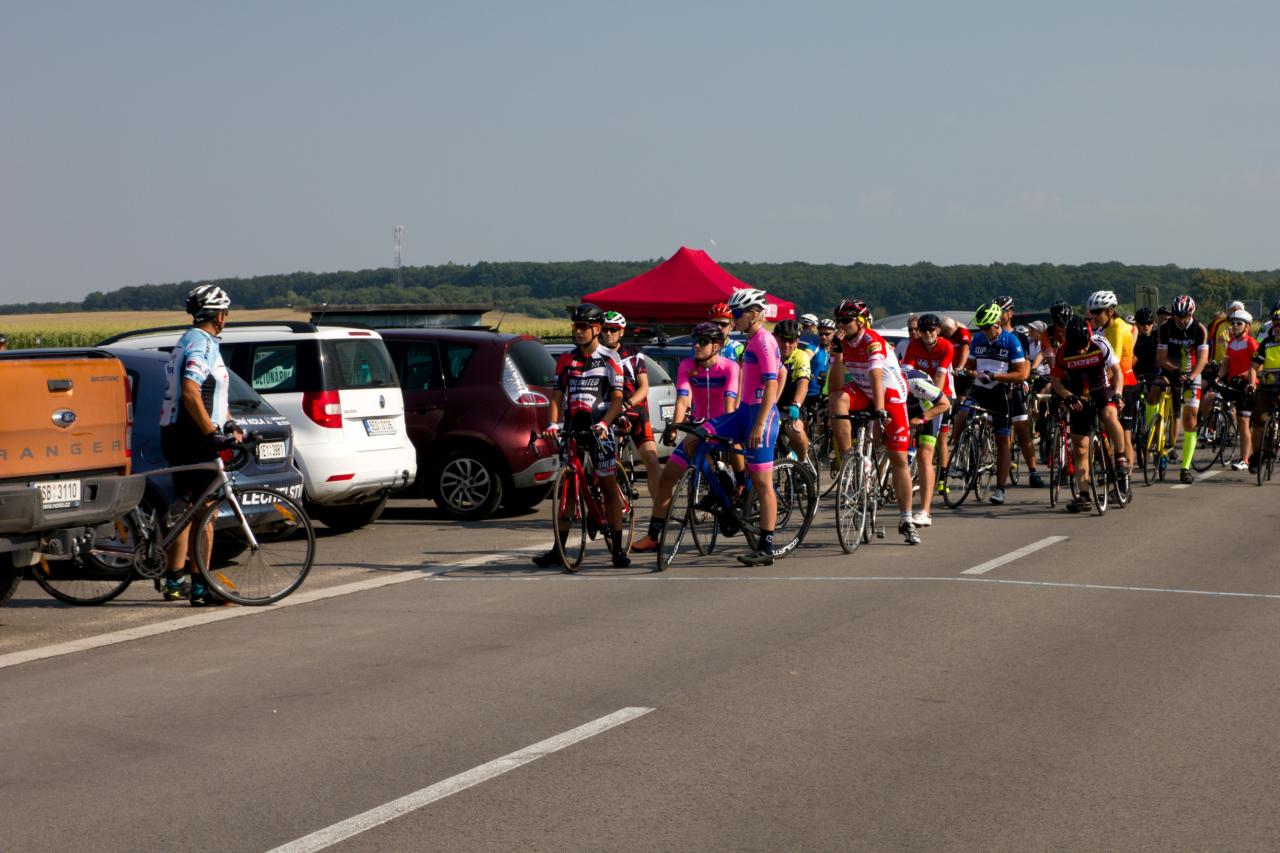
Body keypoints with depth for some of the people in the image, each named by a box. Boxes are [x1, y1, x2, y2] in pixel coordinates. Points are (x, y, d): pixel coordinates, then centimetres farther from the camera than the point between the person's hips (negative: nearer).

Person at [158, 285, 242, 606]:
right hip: (193, 439, -10)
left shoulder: (189, 341, 19)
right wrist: (212, 433, -27)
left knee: (186, 508, 16)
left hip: (177, 435, 11)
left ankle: (174, 582, 21)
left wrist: (229, 424, 16)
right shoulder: (202, 344, -14)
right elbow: (190, 393, -27)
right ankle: (200, 589, -6)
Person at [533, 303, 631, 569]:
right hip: (571, 429, 3)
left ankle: (617, 549, 4)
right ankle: (558, 549, 6)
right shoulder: (565, 360, 9)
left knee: (609, 487, -1)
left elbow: (617, 397, -4)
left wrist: (604, 423, -20)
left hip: (599, 430, -3)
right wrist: (554, 423, -10)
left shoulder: (610, 359, -1)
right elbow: (557, 395, 6)